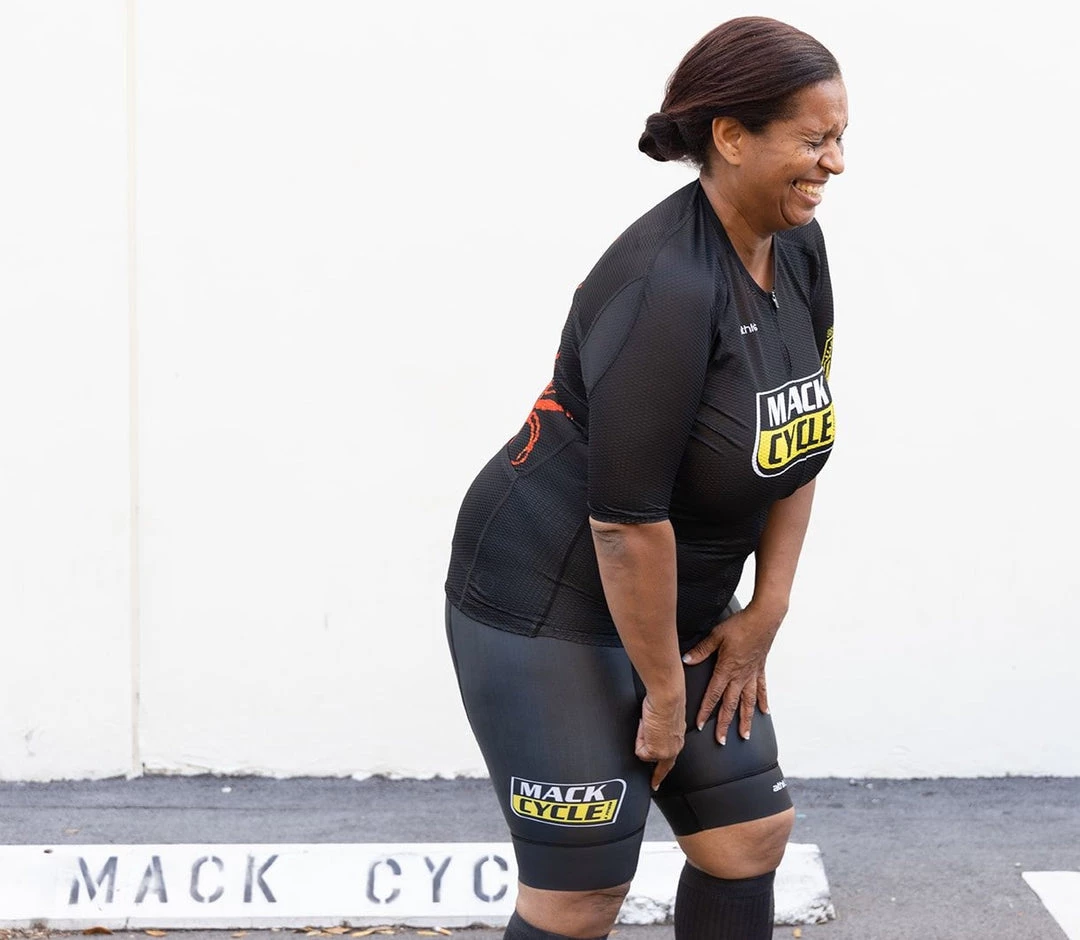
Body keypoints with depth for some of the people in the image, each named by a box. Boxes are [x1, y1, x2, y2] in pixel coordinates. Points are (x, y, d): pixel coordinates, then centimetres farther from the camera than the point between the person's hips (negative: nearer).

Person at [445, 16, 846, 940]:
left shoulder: (797, 249, -1)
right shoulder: (666, 285, -28)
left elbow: (797, 441, 8)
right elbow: (627, 517, -27)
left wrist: (765, 615, 4)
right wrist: (662, 692, -17)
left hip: (677, 595, 9)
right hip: (550, 604, -9)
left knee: (750, 833, 11)